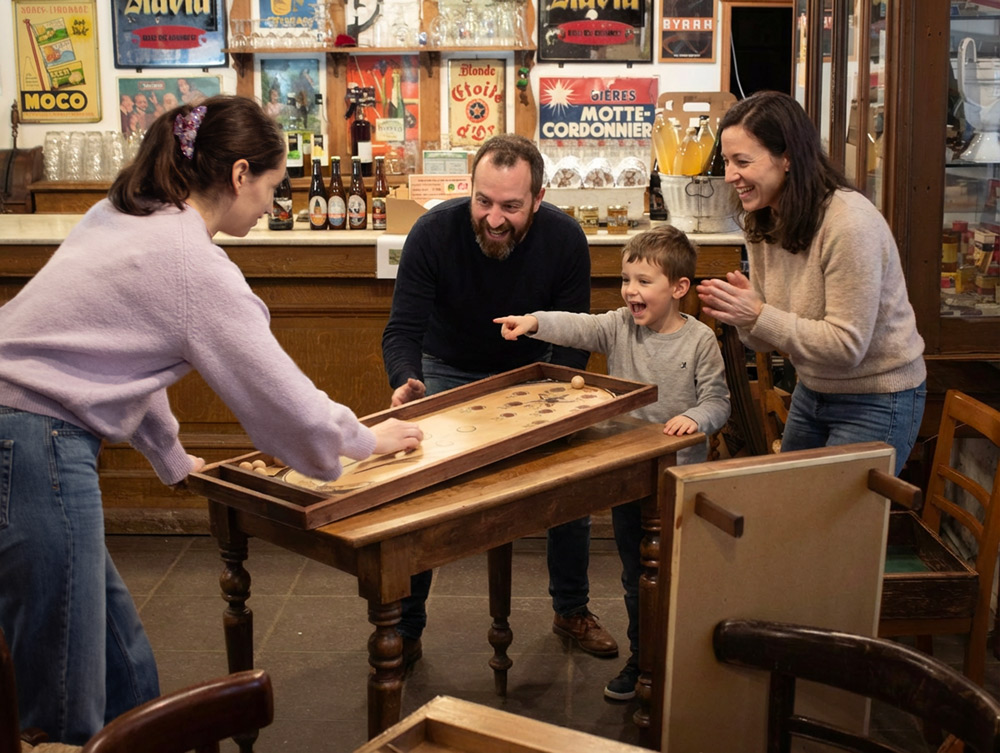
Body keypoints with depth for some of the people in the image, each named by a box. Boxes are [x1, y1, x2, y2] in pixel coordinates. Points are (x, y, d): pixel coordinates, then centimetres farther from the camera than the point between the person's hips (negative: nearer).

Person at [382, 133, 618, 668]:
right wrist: (406, 381, -47)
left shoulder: (564, 239, -24)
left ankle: (571, 610, 21)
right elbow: (402, 328, -25)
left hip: (532, 371, 1)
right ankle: (405, 630, 8)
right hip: (448, 372, -1)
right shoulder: (433, 232, -29)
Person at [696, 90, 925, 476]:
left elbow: (846, 346, -27)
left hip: (876, 400, -8)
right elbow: (767, 339, 1)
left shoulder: (849, 223, -27)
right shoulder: (763, 223, -2)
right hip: (812, 392, 8)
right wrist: (738, 310, -21)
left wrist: (758, 315, -30)